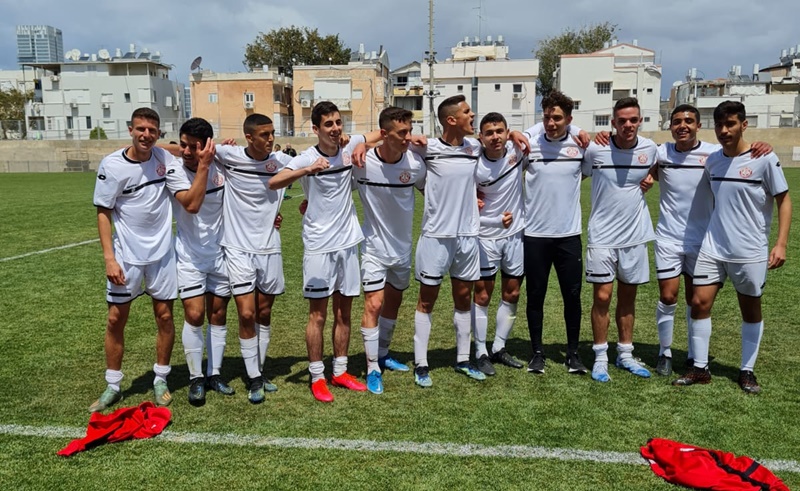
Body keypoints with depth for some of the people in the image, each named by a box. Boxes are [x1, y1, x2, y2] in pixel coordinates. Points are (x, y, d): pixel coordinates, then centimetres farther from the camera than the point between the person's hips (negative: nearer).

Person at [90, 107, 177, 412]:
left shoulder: (164, 158, -1)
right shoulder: (112, 165, -9)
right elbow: (103, 213, -6)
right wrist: (109, 258, -12)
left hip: (162, 253, 2)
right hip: (126, 256, -2)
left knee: (164, 316, 6)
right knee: (116, 319, 3)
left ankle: (161, 381, 22)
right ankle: (112, 387, 19)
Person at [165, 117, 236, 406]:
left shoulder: (220, 166, -5)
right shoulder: (174, 171, -13)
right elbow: (192, 204, -29)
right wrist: (204, 166, -29)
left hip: (220, 252, 3)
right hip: (190, 256, -3)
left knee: (218, 315, 9)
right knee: (194, 316, -7)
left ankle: (214, 373, 23)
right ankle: (196, 379, 10)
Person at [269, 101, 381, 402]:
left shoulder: (350, 148, 1)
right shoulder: (307, 158, -12)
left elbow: (382, 133, 17)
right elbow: (273, 183, -26)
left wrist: (365, 146, -4)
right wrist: (308, 170, -41)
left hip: (348, 242, 5)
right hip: (319, 246, -5)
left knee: (343, 313, 12)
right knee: (318, 315, 3)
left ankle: (340, 372, 25)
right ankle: (317, 377, 15)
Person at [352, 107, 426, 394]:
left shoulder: (415, 164, -13)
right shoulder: (362, 162, -20)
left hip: (403, 247, 4)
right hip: (374, 247, -4)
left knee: (393, 304, 17)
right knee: (373, 305, -9)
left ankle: (383, 355, 37)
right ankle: (372, 369, 6)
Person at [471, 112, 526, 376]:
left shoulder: (517, 149, -10)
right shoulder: (475, 167, -19)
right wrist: (497, 221, -15)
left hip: (515, 234, 4)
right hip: (486, 237, -4)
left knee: (511, 294, 11)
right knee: (482, 296, 2)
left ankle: (499, 348, 26)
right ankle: (480, 353, 15)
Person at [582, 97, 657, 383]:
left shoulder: (649, 148, -2)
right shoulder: (596, 150, -12)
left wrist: (645, 181, 6)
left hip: (635, 236, 3)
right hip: (602, 236, -3)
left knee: (628, 297, 12)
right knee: (602, 296, -3)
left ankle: (625, 354, 25)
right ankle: (600, 357, 11)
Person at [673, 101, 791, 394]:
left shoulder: (765, 159, -9)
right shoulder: (712, 160, 4)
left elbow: (783, 200, -6)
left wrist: (781, 244, -13)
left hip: (750, 251, -3)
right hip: (712, 247, 4)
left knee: (751, 309, 9)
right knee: (700, 303, -1)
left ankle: (747, 371, 23)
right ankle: (700, 369, 11)